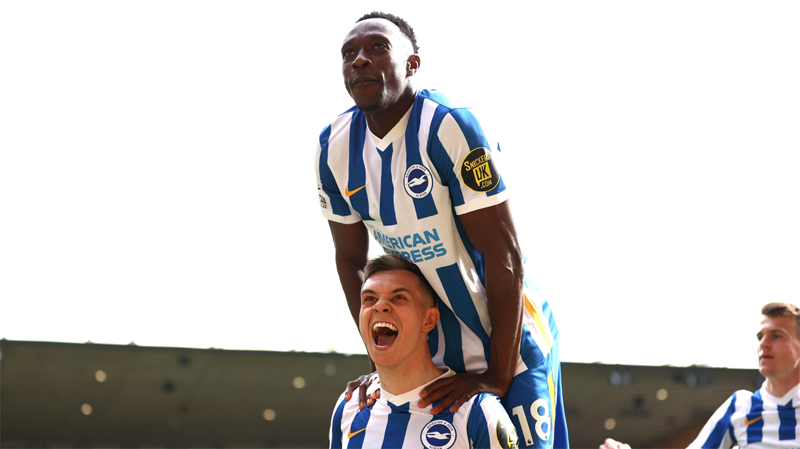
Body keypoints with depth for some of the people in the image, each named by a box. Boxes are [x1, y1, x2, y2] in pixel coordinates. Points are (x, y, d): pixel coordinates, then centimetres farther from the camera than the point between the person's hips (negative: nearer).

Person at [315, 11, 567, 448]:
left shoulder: (449, 127, -22)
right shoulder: (335, 148, -3)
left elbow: (504, 259, -22)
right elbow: (350, 259, 9)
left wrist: (497, 378, -20)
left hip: (507, 336, -5)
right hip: (430, 352, 5)